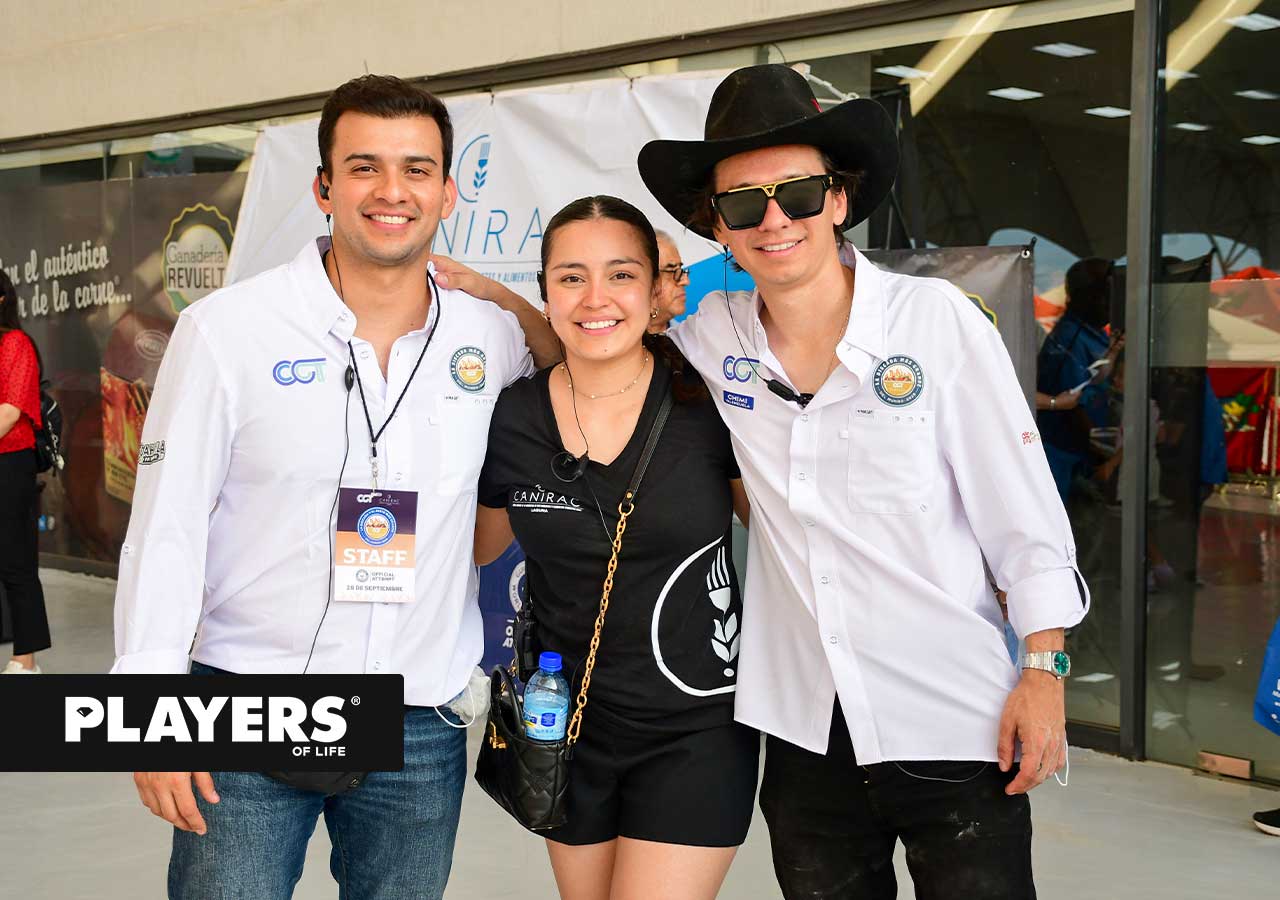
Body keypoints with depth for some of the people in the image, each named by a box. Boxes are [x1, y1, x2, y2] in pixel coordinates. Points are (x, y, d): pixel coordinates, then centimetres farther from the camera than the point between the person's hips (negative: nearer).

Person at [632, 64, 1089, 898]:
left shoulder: (936, 319, -8)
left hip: (957, 725, -3)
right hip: (806, 732, 3)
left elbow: (1024, 511, -5)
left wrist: (1044, 672, -8)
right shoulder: (713, 336, 0)